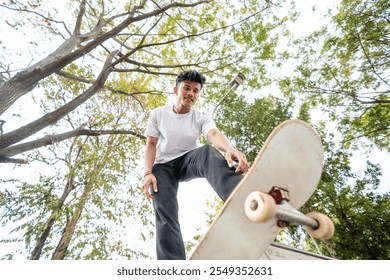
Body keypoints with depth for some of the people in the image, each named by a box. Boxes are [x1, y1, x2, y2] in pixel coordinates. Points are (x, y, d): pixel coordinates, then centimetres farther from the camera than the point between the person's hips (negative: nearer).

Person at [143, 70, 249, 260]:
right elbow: (151, 144, -1)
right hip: (163, 166, 2)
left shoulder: (202, 118, -3)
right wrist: (148, 173, -18)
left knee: (208, 151, -36)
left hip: (189, 161, -1)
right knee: (164, 215, -22)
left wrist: (230, 150, -50)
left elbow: (215, 134, -26)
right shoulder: (158, 114, 1)